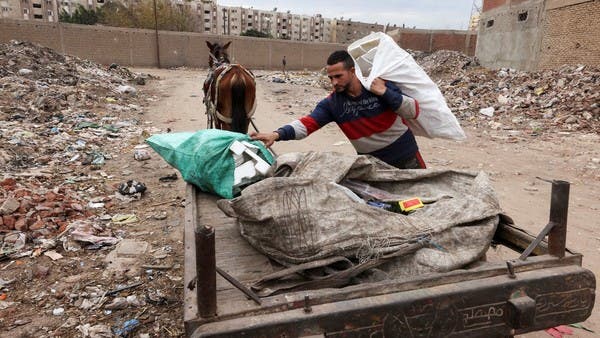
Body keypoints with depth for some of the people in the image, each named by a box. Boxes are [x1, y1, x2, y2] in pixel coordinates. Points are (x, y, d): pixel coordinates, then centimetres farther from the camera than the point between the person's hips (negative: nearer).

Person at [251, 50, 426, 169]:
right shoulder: (331, 103, -12)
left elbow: (413, 111, -14)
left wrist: (385, 93, -26)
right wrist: (277, 134, -39)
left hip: (406, 157, -1)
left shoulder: (381, 87, -15)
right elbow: (306, 123, -23)